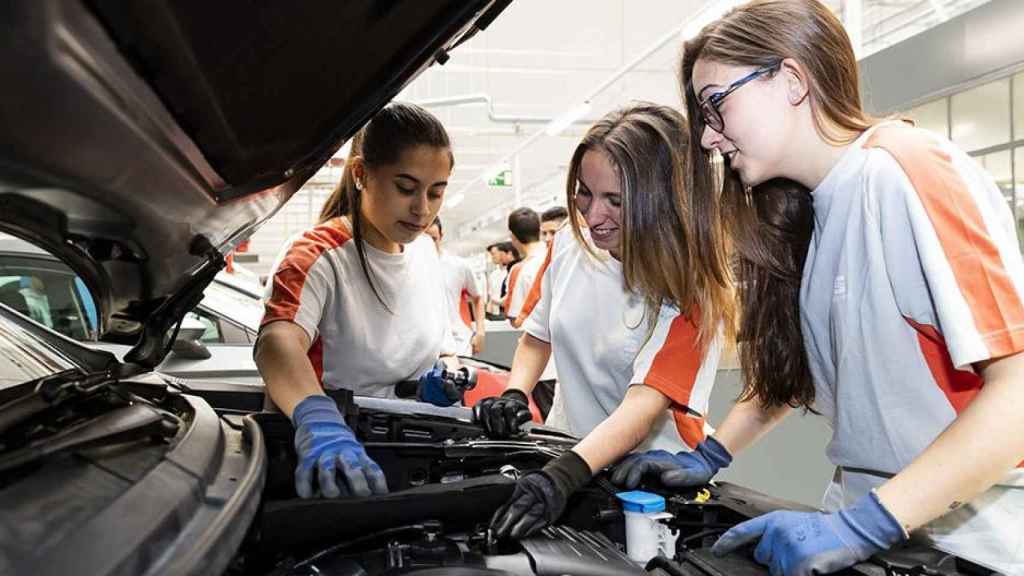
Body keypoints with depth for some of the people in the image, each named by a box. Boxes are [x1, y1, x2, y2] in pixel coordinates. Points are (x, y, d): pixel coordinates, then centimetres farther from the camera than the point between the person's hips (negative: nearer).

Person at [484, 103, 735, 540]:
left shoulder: (688, 288, -21)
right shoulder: (569, 244, -4)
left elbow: (644, 404, -30)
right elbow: (538, 334, 9)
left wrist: (564, 476, -43)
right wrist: (514, 396, -9)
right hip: (571, 457, 4)